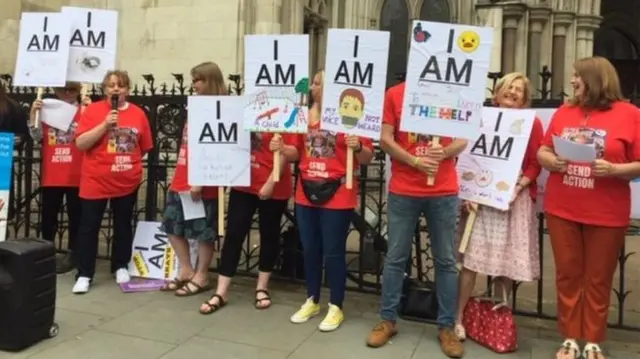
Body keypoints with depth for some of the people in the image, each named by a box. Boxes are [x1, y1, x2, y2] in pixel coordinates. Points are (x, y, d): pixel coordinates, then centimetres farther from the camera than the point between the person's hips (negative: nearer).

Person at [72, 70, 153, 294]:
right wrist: (105, 125, -19)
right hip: (95, 181, -2)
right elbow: (80, 144, -12)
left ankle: (120, 267, 30)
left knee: (123, 226, 14)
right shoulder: (93, 110, -5)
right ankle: (84, 274, 12)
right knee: (89, 227, 3)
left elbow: (144, 148, 10)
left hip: (127, 182, 2)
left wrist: (130, 164, 4)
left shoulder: (138, 114, 1)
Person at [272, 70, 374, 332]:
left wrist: (358, 147, -27)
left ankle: (335, 307, 19)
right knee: (309, 249, 14)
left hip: (337, 195, -5)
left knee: (333, 252, 3)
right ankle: (312, 300, 31)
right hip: (306, 192, 6)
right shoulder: (305, 115, 7)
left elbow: (367, 158, -7)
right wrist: (281, 148, -4)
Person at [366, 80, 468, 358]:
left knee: (446, 260, 7)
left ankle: (447, 327, 18)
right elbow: (385, 140, -2)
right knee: (395, 258, 8)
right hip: (403, 191, 0)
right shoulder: (394, 94, 2)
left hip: (444, 192, 1)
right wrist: (415, 162, -14)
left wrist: (444, 152, -16)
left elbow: (463, 139, 5)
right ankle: (387, 321, 21)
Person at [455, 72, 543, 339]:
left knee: (508, 260, 4)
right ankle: (458, 317, 5)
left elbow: (535, 165, 1)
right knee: (471, 257, -2)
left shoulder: (532, 124, 1)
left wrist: (518, 187, -14)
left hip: (516, 198, 0)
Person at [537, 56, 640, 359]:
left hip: (606, 214, -3)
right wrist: (550, 161, -11)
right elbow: (543, 151, 10)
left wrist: (615, 170, -22)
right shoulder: (564, 112, 7)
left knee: (599, 279, 8)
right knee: (567, 275, 10)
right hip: (561, 210, 3)